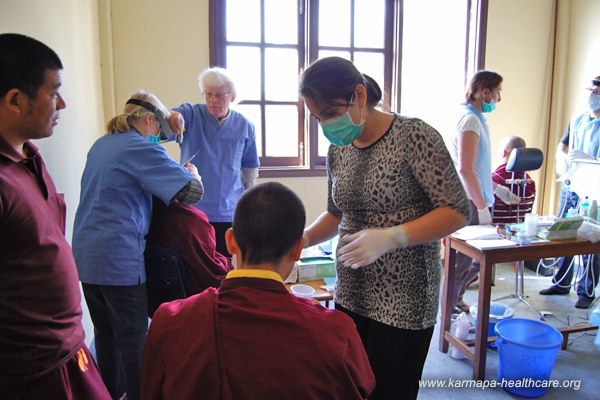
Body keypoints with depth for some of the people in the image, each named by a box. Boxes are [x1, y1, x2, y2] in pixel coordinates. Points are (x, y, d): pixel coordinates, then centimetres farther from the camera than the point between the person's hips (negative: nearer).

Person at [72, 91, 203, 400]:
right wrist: (193, 173, 6)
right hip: (119, 257, -8)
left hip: (85, 255, 8)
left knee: (105, 333, 20)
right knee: (134, 339, 4)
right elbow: (192, 192, -16)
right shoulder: (141, 148, -12)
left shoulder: (101, 144, 14)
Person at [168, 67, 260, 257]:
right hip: (191, 210, -1)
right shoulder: (190, 114, -3)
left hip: (228, 214, 2)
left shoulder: (245, 126, 3)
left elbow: (250, 168, 11)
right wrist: (171, 119, -45)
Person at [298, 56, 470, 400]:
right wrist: (304, 238, -2)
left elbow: (457, 212, -14)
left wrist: (391, 237, -26)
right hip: (351, 295, 6)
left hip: (402, 300, -5)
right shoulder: (338, 150, 6)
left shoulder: (414, 136, -13)